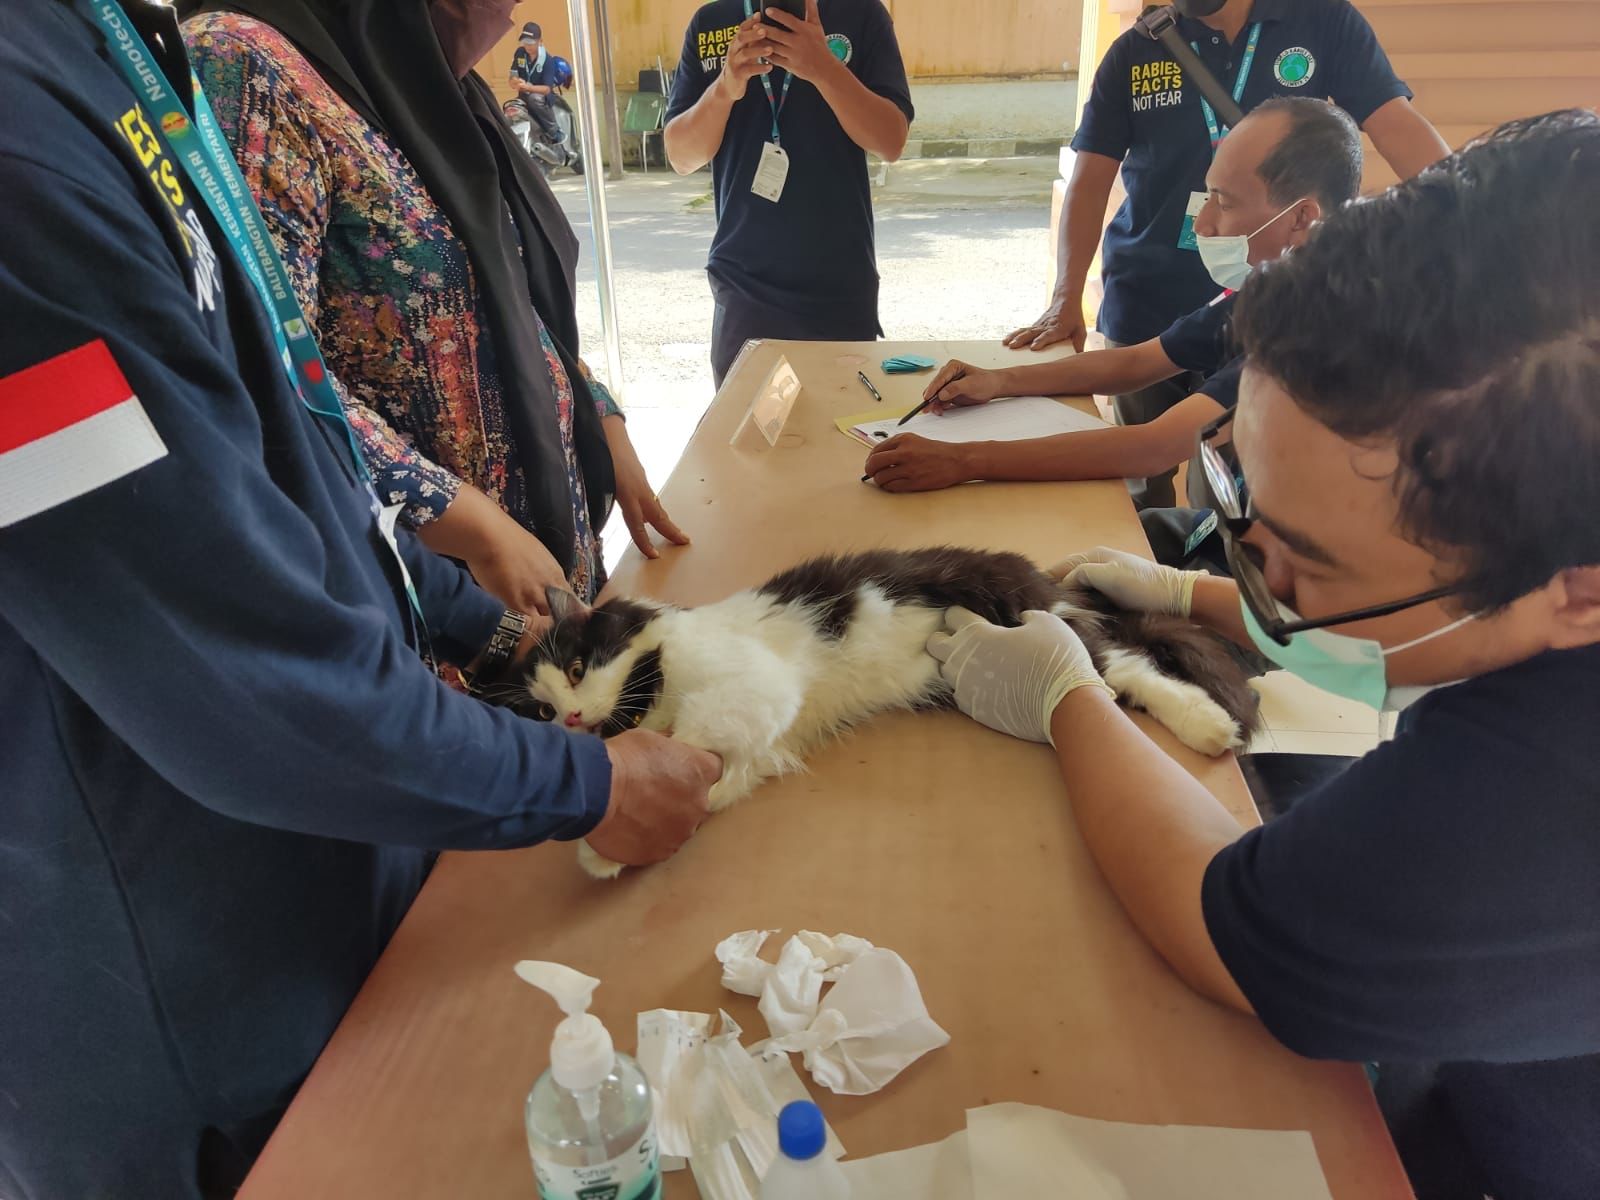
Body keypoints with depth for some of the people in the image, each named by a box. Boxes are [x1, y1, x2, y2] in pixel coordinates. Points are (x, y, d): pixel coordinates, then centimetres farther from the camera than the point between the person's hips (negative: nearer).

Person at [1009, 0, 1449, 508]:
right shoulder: (1134, 52, 2)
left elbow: (1402, 129, -5)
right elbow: (1090, 182, 0)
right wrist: (1066, 299, -13)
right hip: (1143, 315, 1)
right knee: (1143, 491, 13)